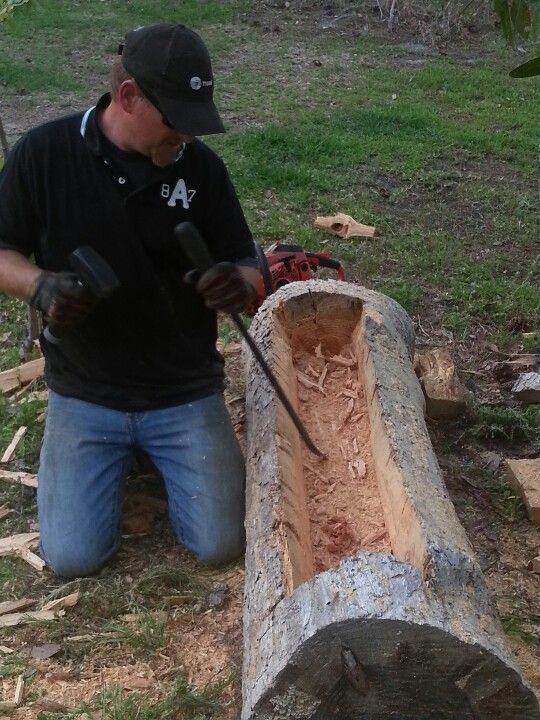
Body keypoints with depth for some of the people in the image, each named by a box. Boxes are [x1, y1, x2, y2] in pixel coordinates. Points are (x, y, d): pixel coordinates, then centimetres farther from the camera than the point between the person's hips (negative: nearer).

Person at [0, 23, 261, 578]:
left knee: (219, 545, -3)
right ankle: (115, 449, 24)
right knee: (72, 557, -4)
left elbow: (246, 266, -1)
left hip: (186, 391, 1)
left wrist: (238, 284, -26)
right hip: (83, 393, 0)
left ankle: (155, 446, 25)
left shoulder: (201, 166, -8)